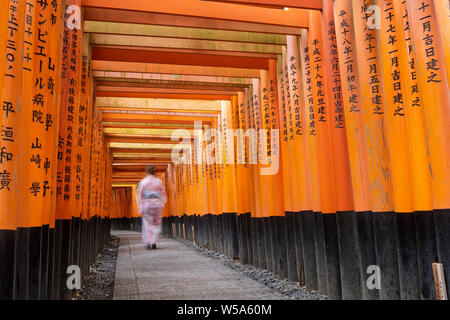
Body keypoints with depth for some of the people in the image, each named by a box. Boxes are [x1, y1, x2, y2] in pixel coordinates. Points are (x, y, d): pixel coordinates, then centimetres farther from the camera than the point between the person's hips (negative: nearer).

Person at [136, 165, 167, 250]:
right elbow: (163, 193, 2)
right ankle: (154, 243, 6)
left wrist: (141, 207, 2)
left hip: (146, 204, -1)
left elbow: (140, 195, -2)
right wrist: (162, 204, 8)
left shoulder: (142, 182, -2)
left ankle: (148, 243, 2)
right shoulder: (159, 181, 2)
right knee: (156, 224, 10)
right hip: (157, 204, 1)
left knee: (147, 224, 8)